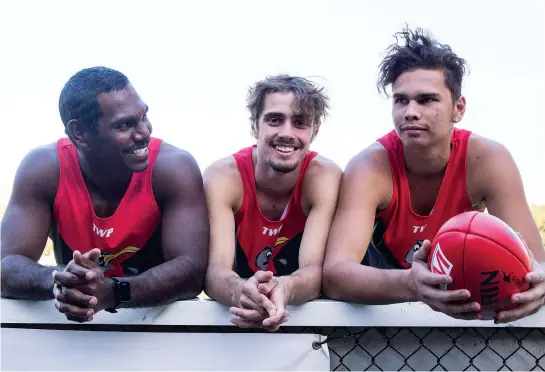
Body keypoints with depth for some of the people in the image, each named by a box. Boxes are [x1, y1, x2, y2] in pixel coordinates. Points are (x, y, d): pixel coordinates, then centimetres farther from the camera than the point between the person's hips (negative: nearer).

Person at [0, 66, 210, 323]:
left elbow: (192, 268, -23)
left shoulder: (174, 168, -16)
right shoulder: (43, 169, -12)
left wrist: (112, 292, -37)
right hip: (75, 321, 2)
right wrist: (58, 281, -37)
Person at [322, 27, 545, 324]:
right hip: (388, 302, -2)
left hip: (463, 307, 2)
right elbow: (334, 274, -42)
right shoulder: (370, 167, -29)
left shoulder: (486, 160, -25)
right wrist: (409, 284, -62)